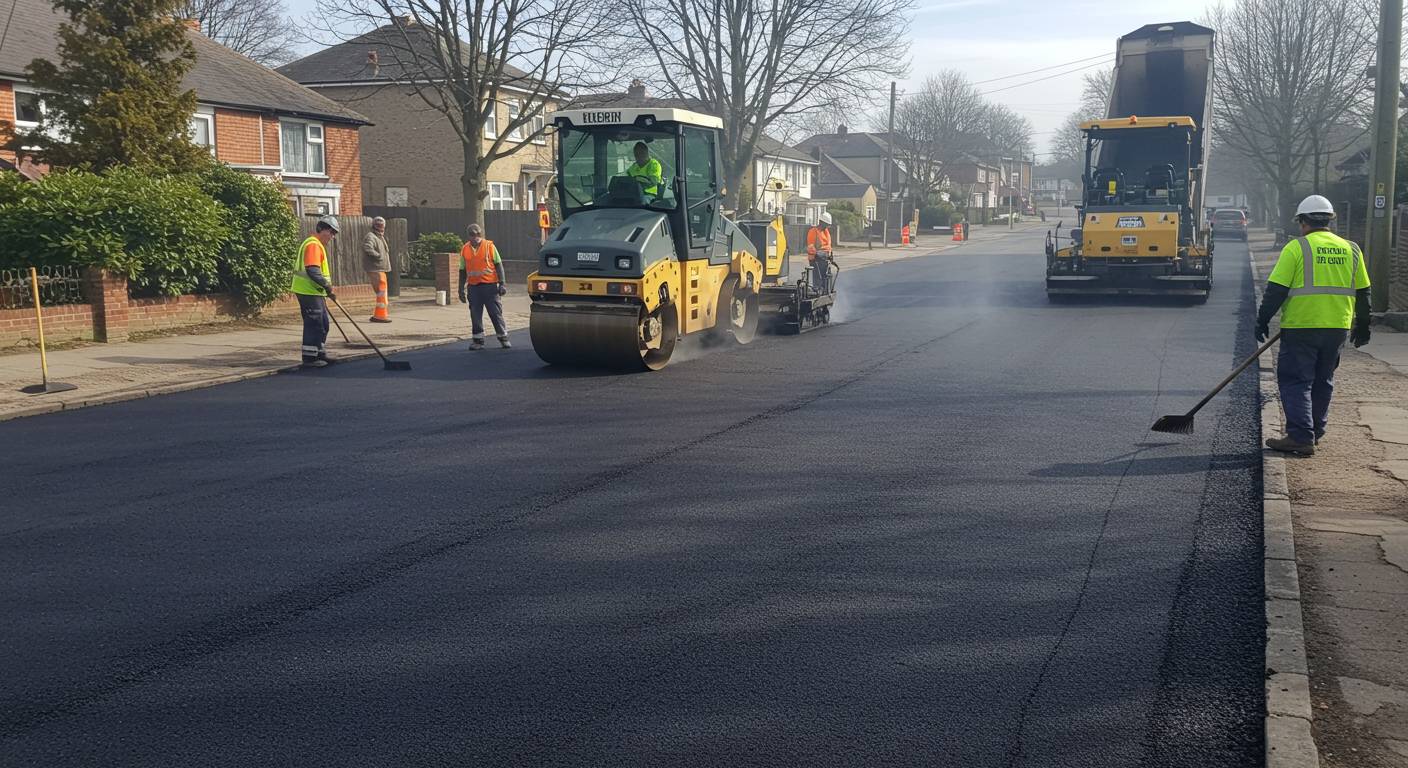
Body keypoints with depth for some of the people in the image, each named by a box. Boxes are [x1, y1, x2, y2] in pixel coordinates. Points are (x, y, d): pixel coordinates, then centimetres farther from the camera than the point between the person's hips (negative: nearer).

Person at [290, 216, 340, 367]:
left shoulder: (317, 244, 18)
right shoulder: (313, 245, -16)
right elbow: (312, 270, -26)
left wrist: (326, 287, 22)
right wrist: (327, 286, -21)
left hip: (315, 292, 11)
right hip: (309, 292, -11)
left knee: (322, 325, 15)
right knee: (314, 325, -8)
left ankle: (320, 354, 23)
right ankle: (309, 358, -4)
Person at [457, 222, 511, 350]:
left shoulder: (489, 246, -1)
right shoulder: (465, 249, 7)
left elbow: (498, 265, 1)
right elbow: (463, 271, 13)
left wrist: (502, 283, -6)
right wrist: (461, 289, 11)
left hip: (490, 285, -3)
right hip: (473, 287, 3)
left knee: (496, 313, 2)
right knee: (475, 315, 5)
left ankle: (504, 339, 12)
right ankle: (477, 341, 14)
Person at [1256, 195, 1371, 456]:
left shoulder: (1296, 248, -8)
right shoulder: (1351, 250, 9)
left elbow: (1276, 289, -12)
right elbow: (1362, 293, 14)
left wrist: (1263, 320, -3)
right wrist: (1362, 327, 23)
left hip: (1300, 327, -5)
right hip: (1337, 327, 6)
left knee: (1295, 381, -1)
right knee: (1323, 381, 18)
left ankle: (1301, 437, -9)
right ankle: (1315, 431, 27)